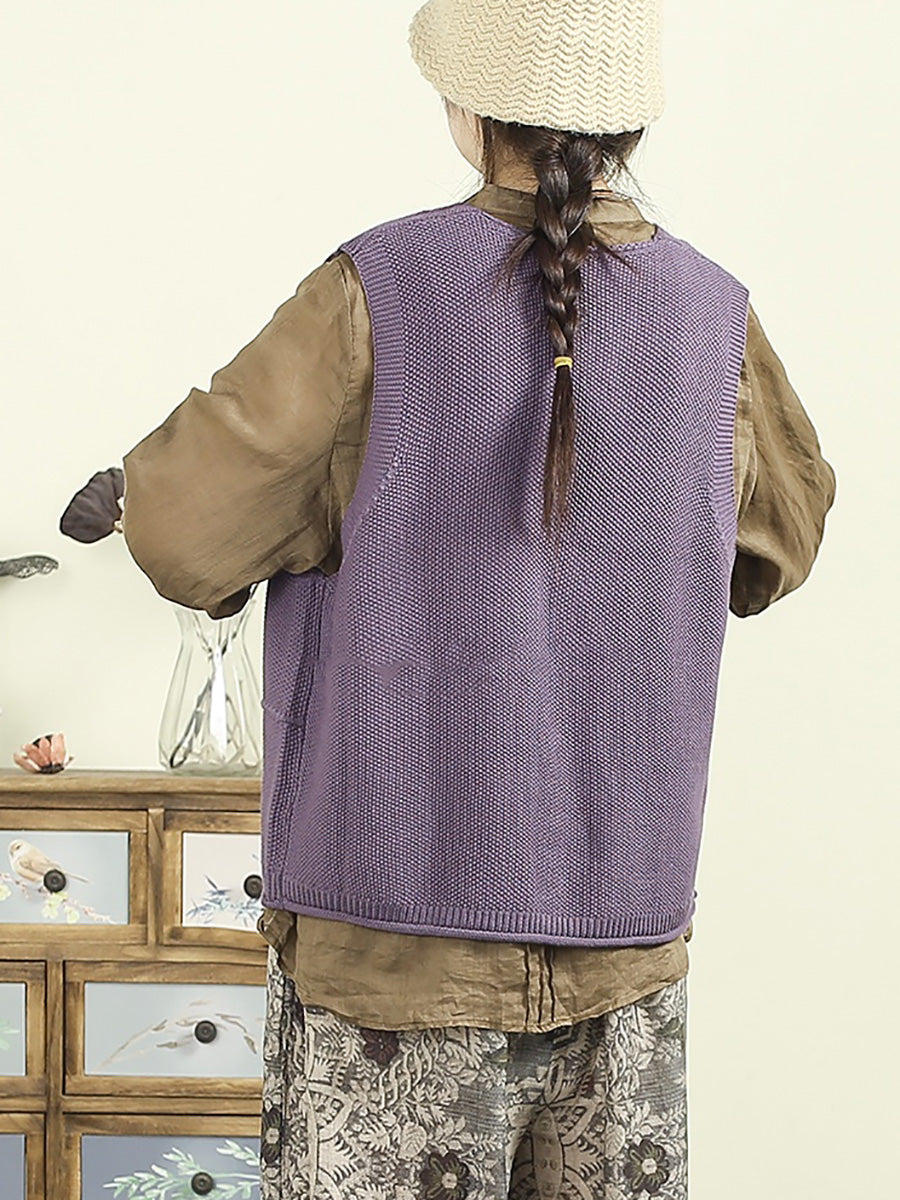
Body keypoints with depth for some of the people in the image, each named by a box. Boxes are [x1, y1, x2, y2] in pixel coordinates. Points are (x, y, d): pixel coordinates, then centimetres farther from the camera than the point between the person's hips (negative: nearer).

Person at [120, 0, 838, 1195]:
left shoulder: (381, 293, -13)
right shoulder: (712, 317, -1)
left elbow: (181, 529, -11)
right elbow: (777, 546, 15)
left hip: (402, 929, -3)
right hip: (628, 935, 4)